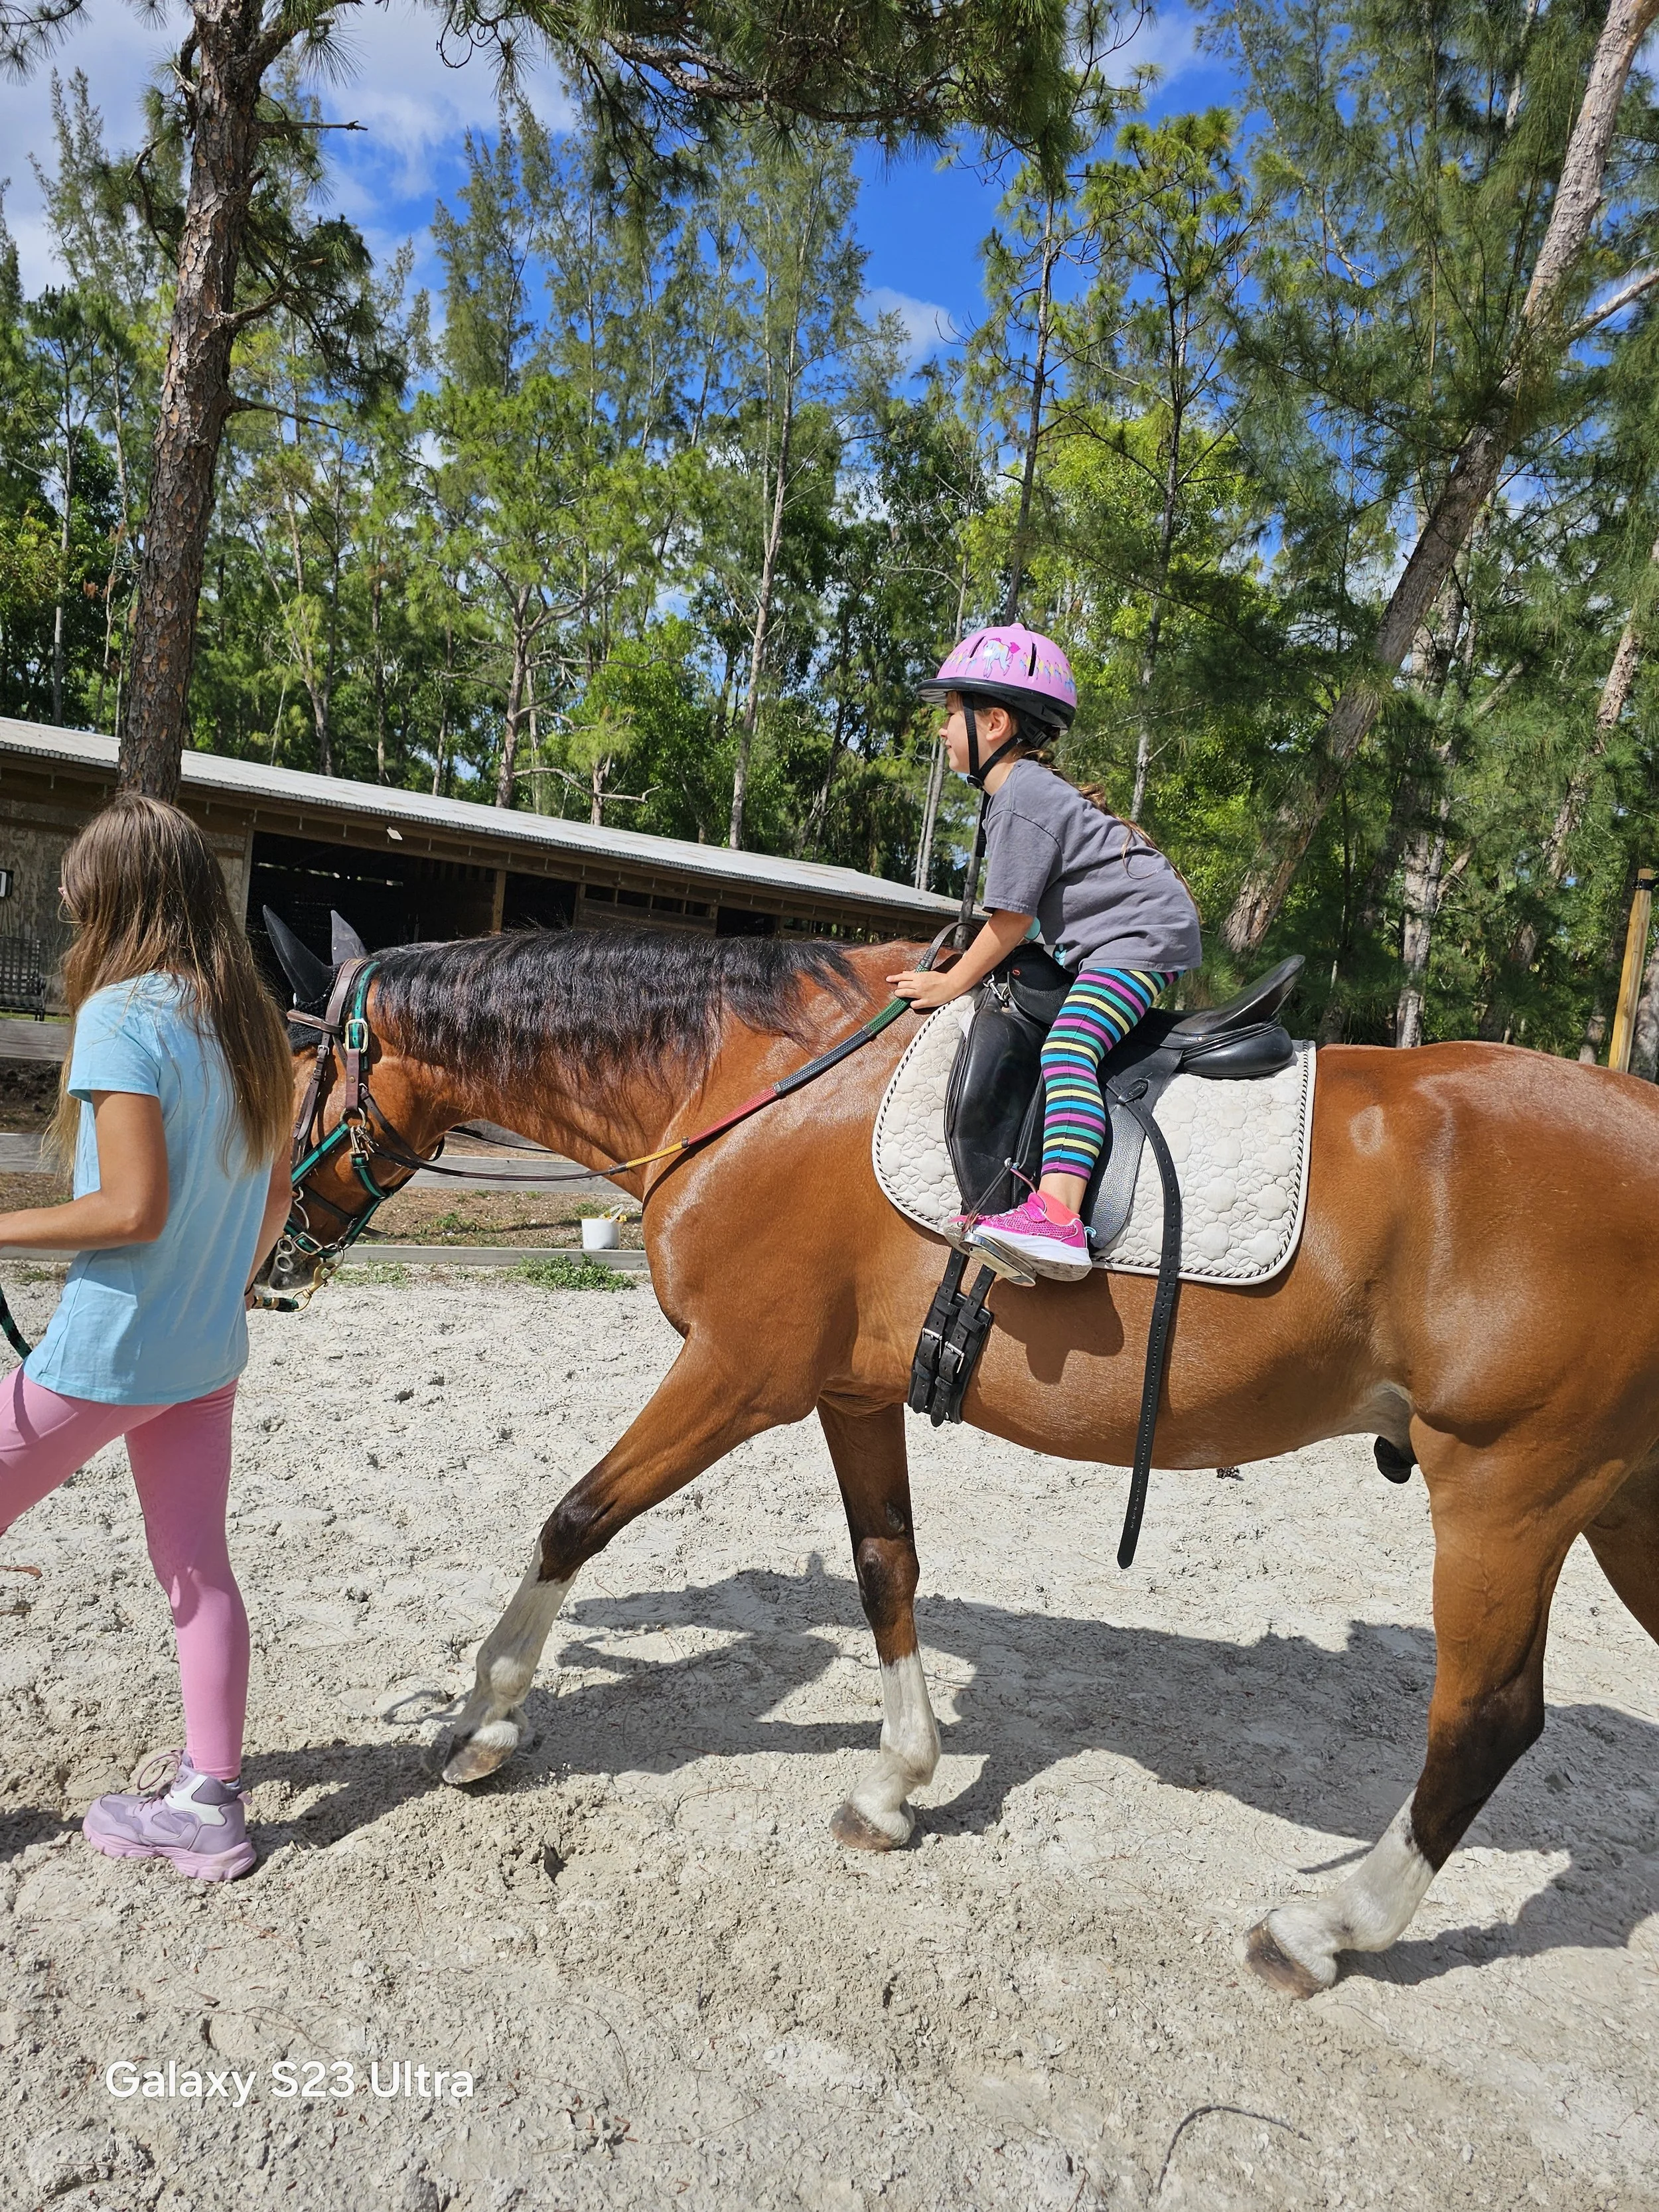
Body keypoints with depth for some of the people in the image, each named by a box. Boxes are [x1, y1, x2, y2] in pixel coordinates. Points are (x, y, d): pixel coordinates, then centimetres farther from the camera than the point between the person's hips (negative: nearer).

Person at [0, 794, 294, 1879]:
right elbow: (277, 1197, 12)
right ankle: (209, 1802, 22)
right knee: (197, 1566, 13)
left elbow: (134, 1208, -23)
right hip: (211, 1348, 8)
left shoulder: (122, 1015, -17)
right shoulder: (250, 1021, 6)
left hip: (109, 1346, -7)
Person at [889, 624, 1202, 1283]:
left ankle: (1058, 1220, -44)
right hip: (1102, 942, 12)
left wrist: (952, 984, -5)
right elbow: (1031, 914, 21)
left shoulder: (1020, 798, -15)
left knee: (1067, 1047, -29)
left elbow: (1012, 917, -15)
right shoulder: (1029, 788, 18)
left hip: (1141, 934, -12)